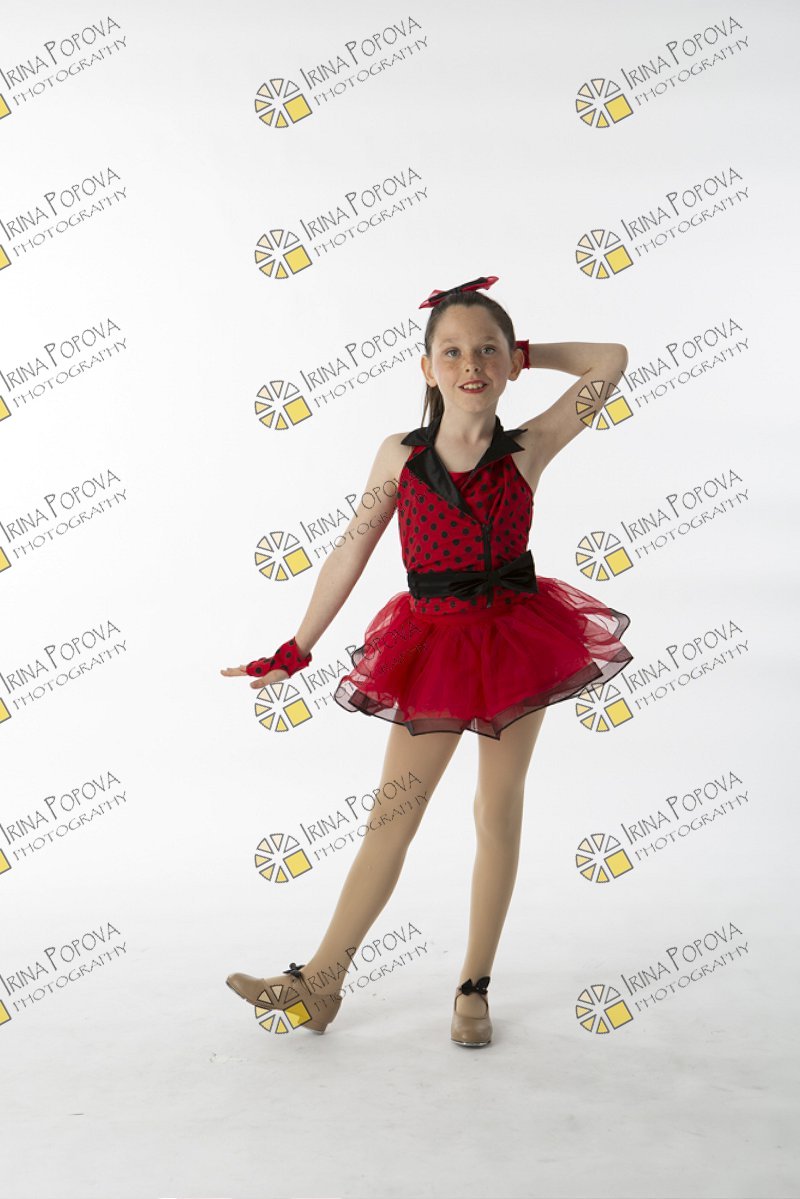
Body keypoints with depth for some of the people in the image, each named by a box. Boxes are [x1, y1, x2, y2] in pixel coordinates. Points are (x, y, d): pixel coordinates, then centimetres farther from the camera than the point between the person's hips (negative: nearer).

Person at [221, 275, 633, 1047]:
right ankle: (319, 983, 15)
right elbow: (348, 556, 1)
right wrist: (294, 653, 2)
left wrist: (523, 354, 3)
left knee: (498, 814, 8)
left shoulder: (526, 451, -4)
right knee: (391, 814, 5)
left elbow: (611, 358, 2)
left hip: (515, 641, 0)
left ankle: (474, 989, 22)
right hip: (432, 647, 1)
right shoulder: (399, 456, -3)